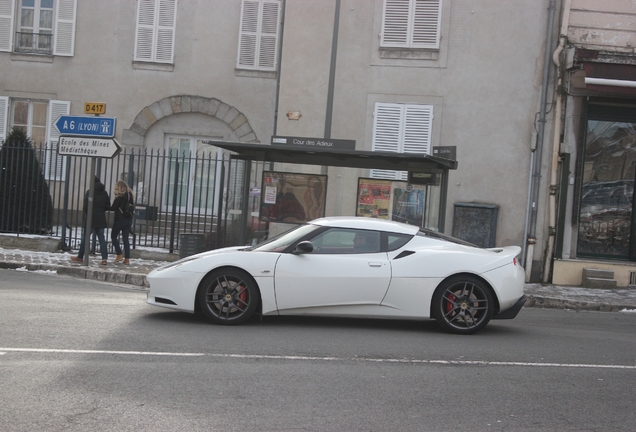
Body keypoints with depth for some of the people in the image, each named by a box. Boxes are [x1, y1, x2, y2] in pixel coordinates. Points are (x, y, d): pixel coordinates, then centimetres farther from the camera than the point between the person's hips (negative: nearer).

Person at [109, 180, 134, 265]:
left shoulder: (120, 197, -12)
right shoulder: (130, 196, 7)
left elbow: (113, 208, -12)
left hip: (120, 219, -6)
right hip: (129, 220, 6)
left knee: (114, 236, 10)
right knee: (126, 238, 8)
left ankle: (119, 254, 0)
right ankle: (127, 258, 4)